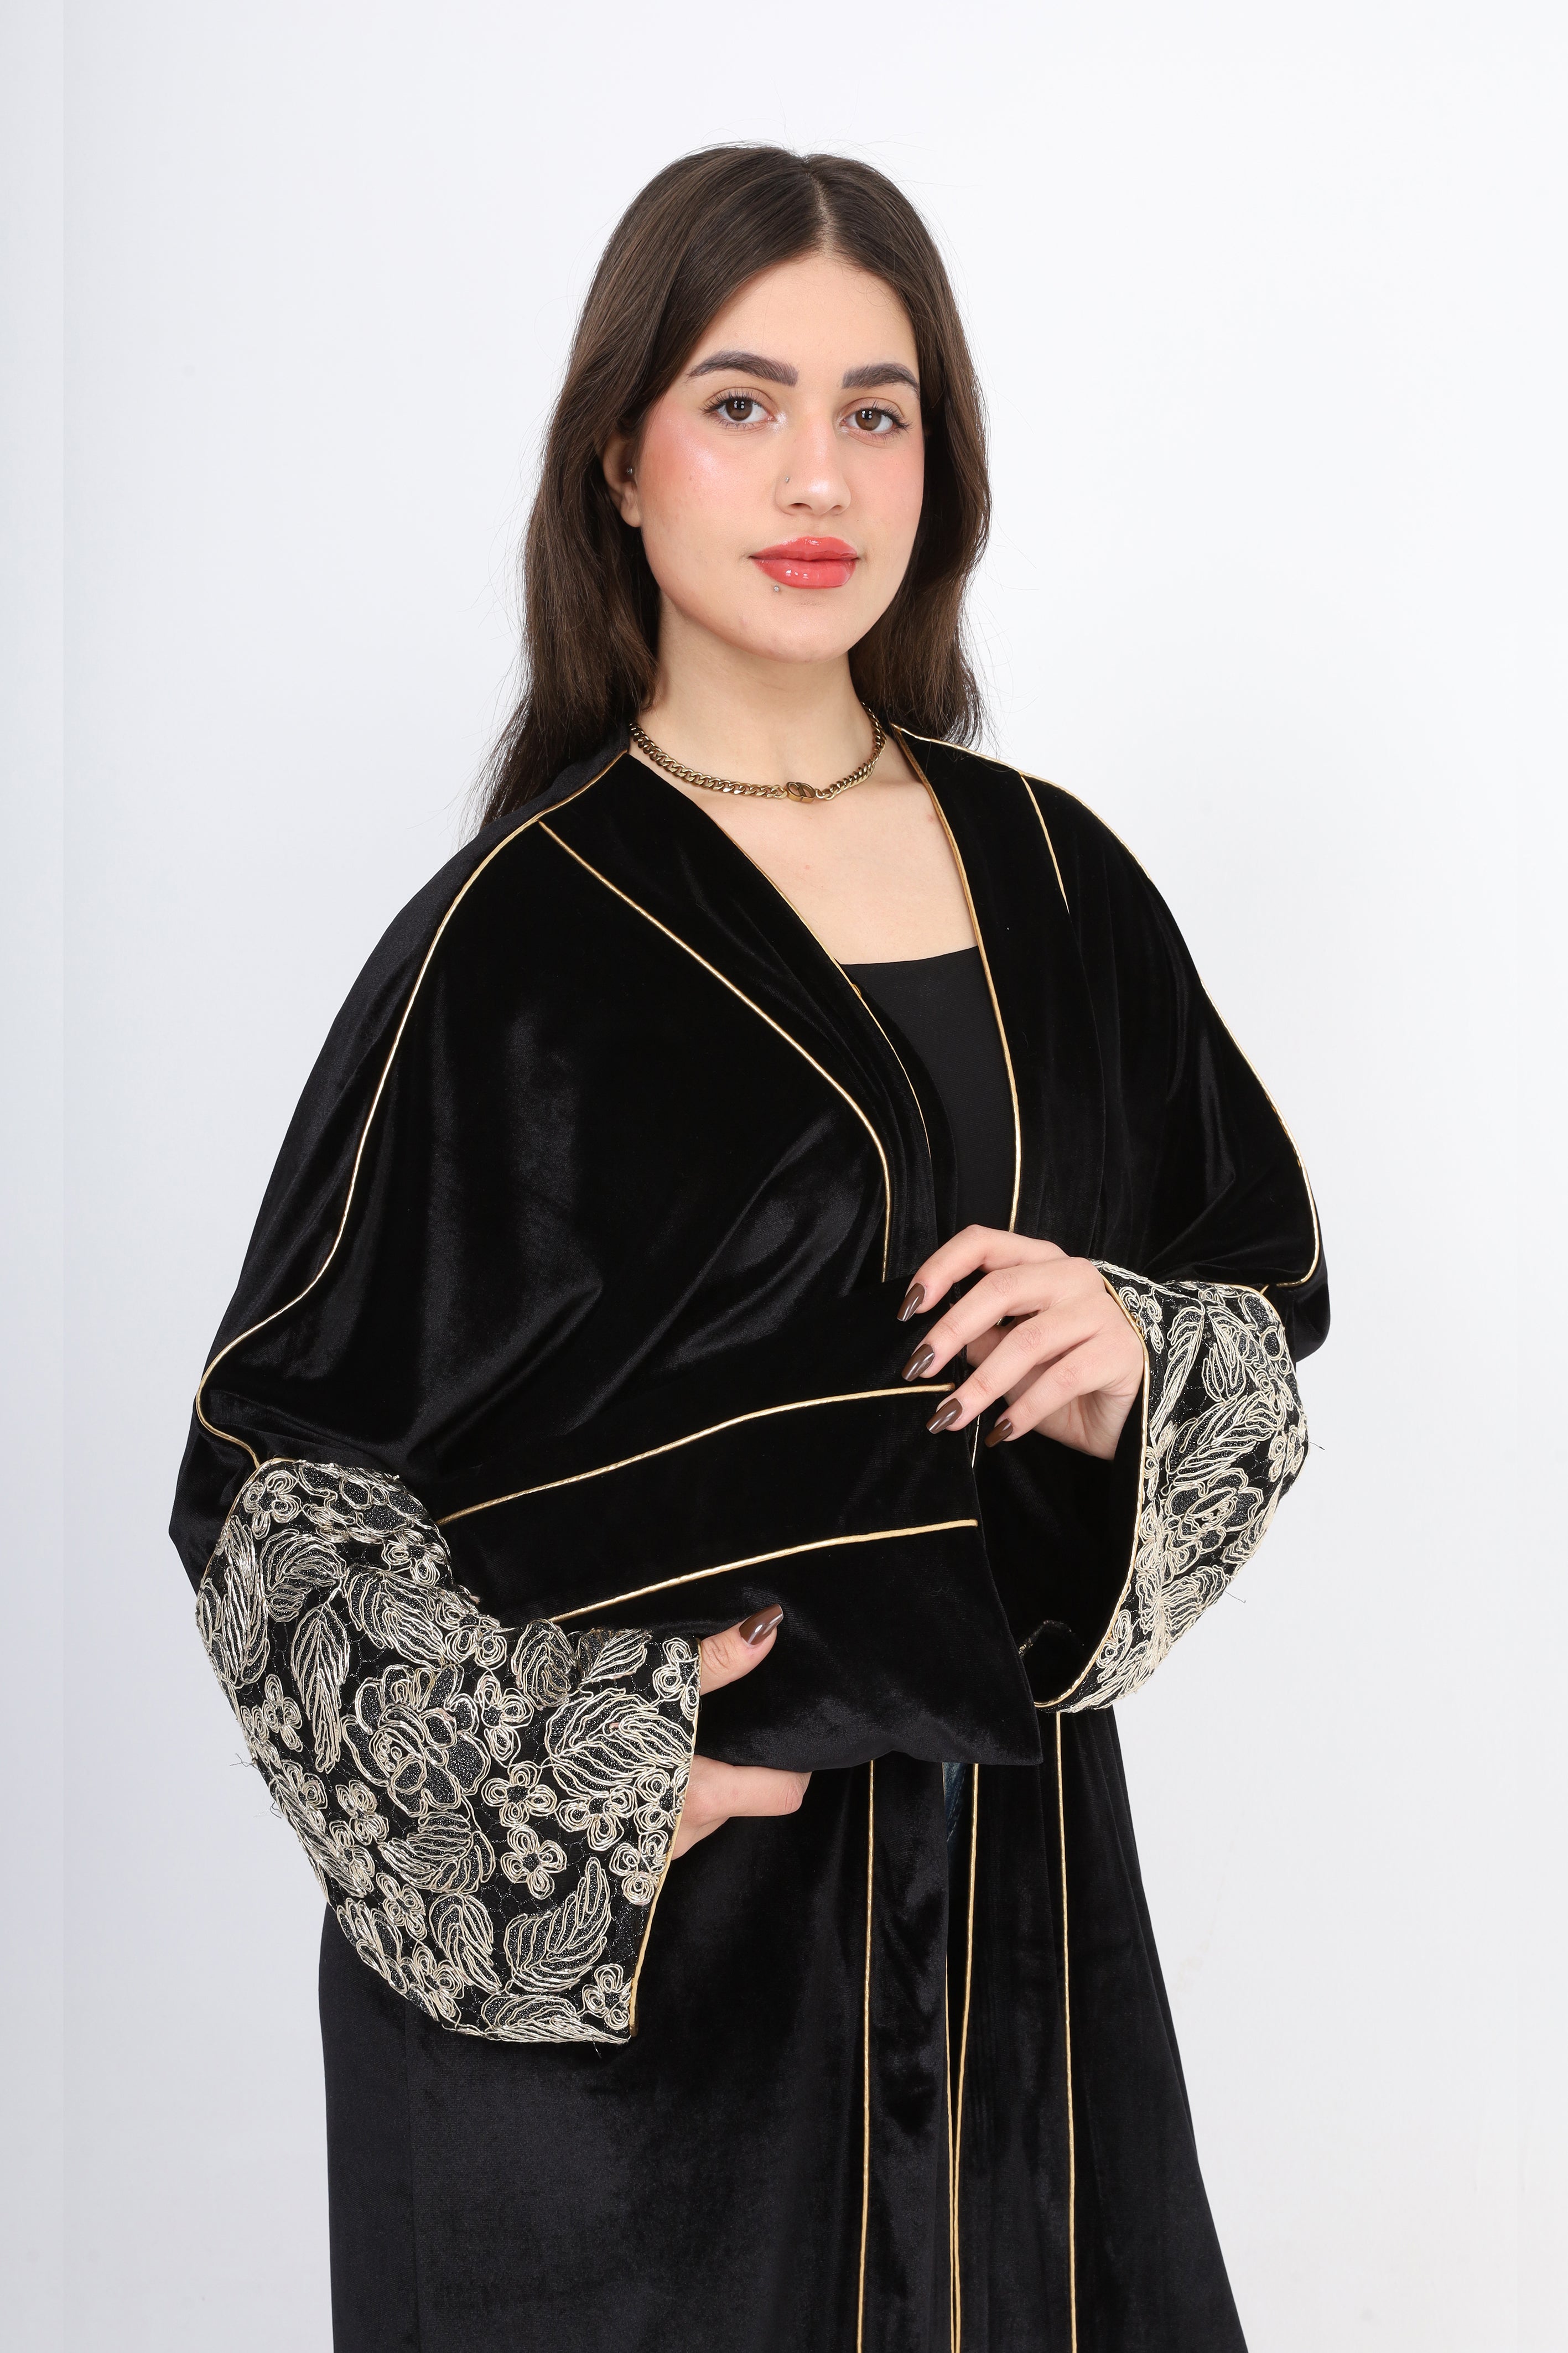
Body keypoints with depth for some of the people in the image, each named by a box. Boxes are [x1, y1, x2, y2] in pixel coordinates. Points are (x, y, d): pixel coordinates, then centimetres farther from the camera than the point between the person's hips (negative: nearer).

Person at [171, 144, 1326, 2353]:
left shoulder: (1054, 883, 3)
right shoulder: (523, 940, -11)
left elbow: (1270, 1296, 10)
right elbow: (279, 1481, -10)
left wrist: (1135, 1360, -11)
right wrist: (573, 1775, -20)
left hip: (1014, 1886, 5)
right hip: (610, 1943, -4)